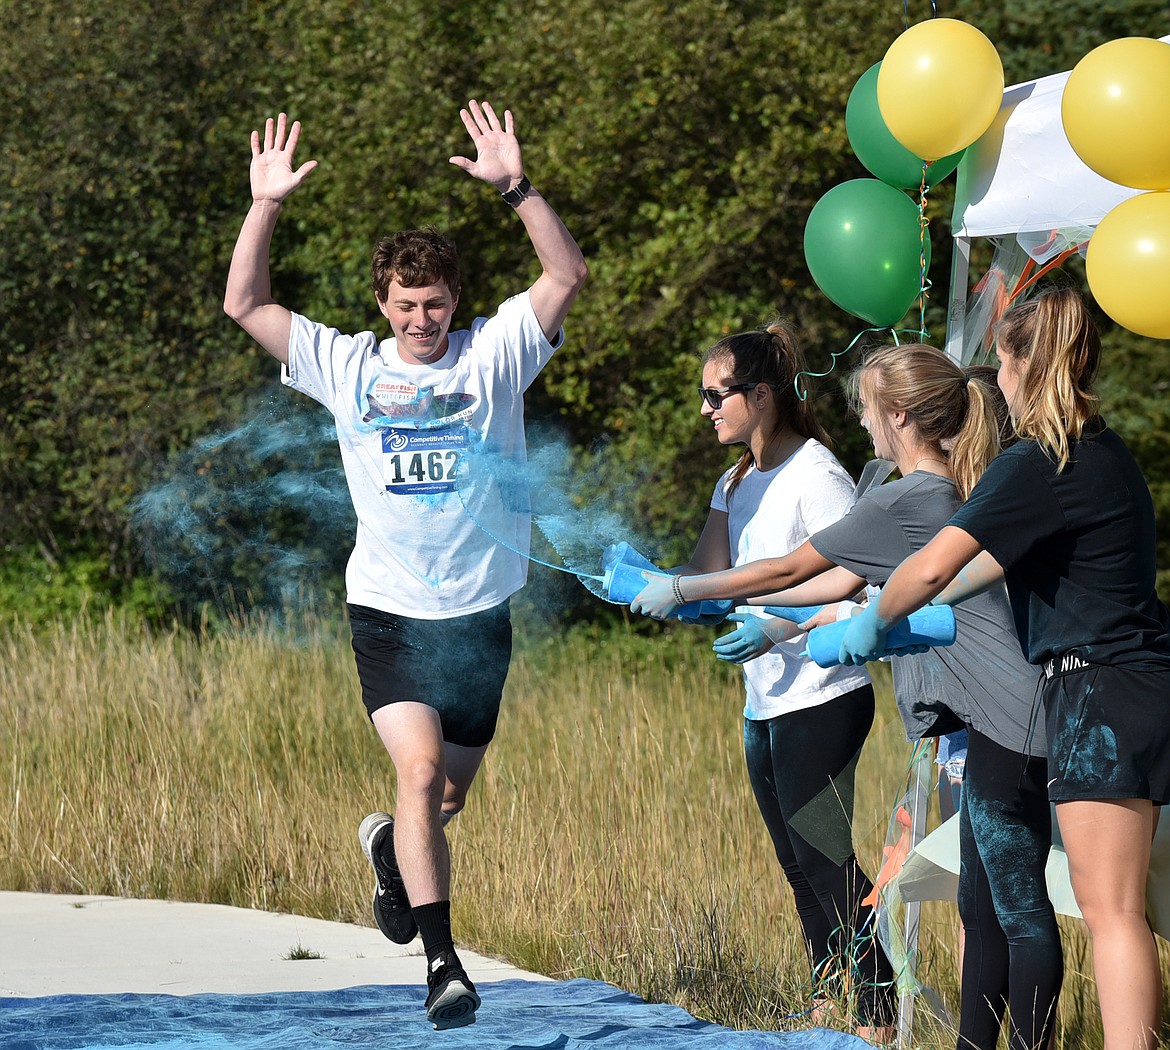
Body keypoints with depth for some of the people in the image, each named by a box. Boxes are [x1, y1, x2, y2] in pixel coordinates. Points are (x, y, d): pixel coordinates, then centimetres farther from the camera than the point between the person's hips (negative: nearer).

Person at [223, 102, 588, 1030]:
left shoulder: (494, 354, 0)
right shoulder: (346, 366, 2)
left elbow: (568, 274, -10)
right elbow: (245, 304, 0)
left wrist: (515, 187, -21)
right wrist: (267, 206, -11)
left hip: (480, 613, 1)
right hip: (390, 612, -1)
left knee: (450, 792, 13)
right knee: (420, 768, -20)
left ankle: (391, 848, 49)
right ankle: (443, 963, -19)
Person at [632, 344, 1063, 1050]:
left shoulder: (906, 502, -13)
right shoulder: (952, 492, 17)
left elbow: (785, 570, -3)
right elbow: (844, 582, 24)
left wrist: (682, 591, 8)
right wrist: (733, 605, 27)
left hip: (1008, 724, -10)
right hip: (998, 725, 10)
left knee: (1020, 910, -7)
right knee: (983, 906, 12)